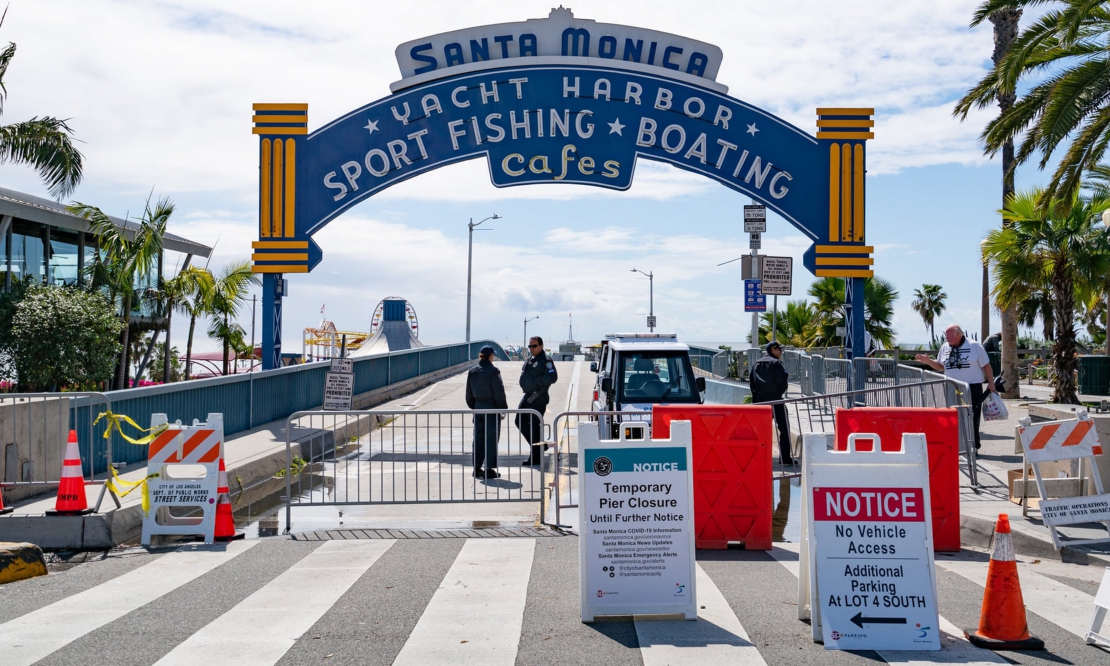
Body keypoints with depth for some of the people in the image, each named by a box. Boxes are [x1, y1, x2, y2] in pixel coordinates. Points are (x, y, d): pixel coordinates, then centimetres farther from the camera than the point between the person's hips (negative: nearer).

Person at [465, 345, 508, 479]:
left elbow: (469, 394, 11)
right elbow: (499, 393, -14)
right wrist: (503, 408, -4)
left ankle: (477, 468, 17)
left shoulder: (472, 372, 5)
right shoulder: (493, 372, -15)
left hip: (478, 408, 6)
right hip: (492, 409, -6)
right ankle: (489, 469, -1)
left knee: (478, 438, 12)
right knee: (491, 438, -1)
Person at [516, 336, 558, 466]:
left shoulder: (545, 361, -12)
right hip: (528, 396, 9)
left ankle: (535, 457, 5)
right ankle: (540, 445, 25)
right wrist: (526, 384, 6)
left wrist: (536, 381, -20)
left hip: (538, 398, -9)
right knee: (520, 421, 12)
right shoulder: (529, 360, 14)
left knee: (534, 425, -5)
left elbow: (552, 377, -23)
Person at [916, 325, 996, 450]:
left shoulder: (974, 346, -3)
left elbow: (986, 366, 0)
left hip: (972, 388, -4)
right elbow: (941, 366, 17)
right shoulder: (945, 347, 9)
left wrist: (991, 383, -3)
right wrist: (928, 361, 0)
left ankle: (973, 446, 7)